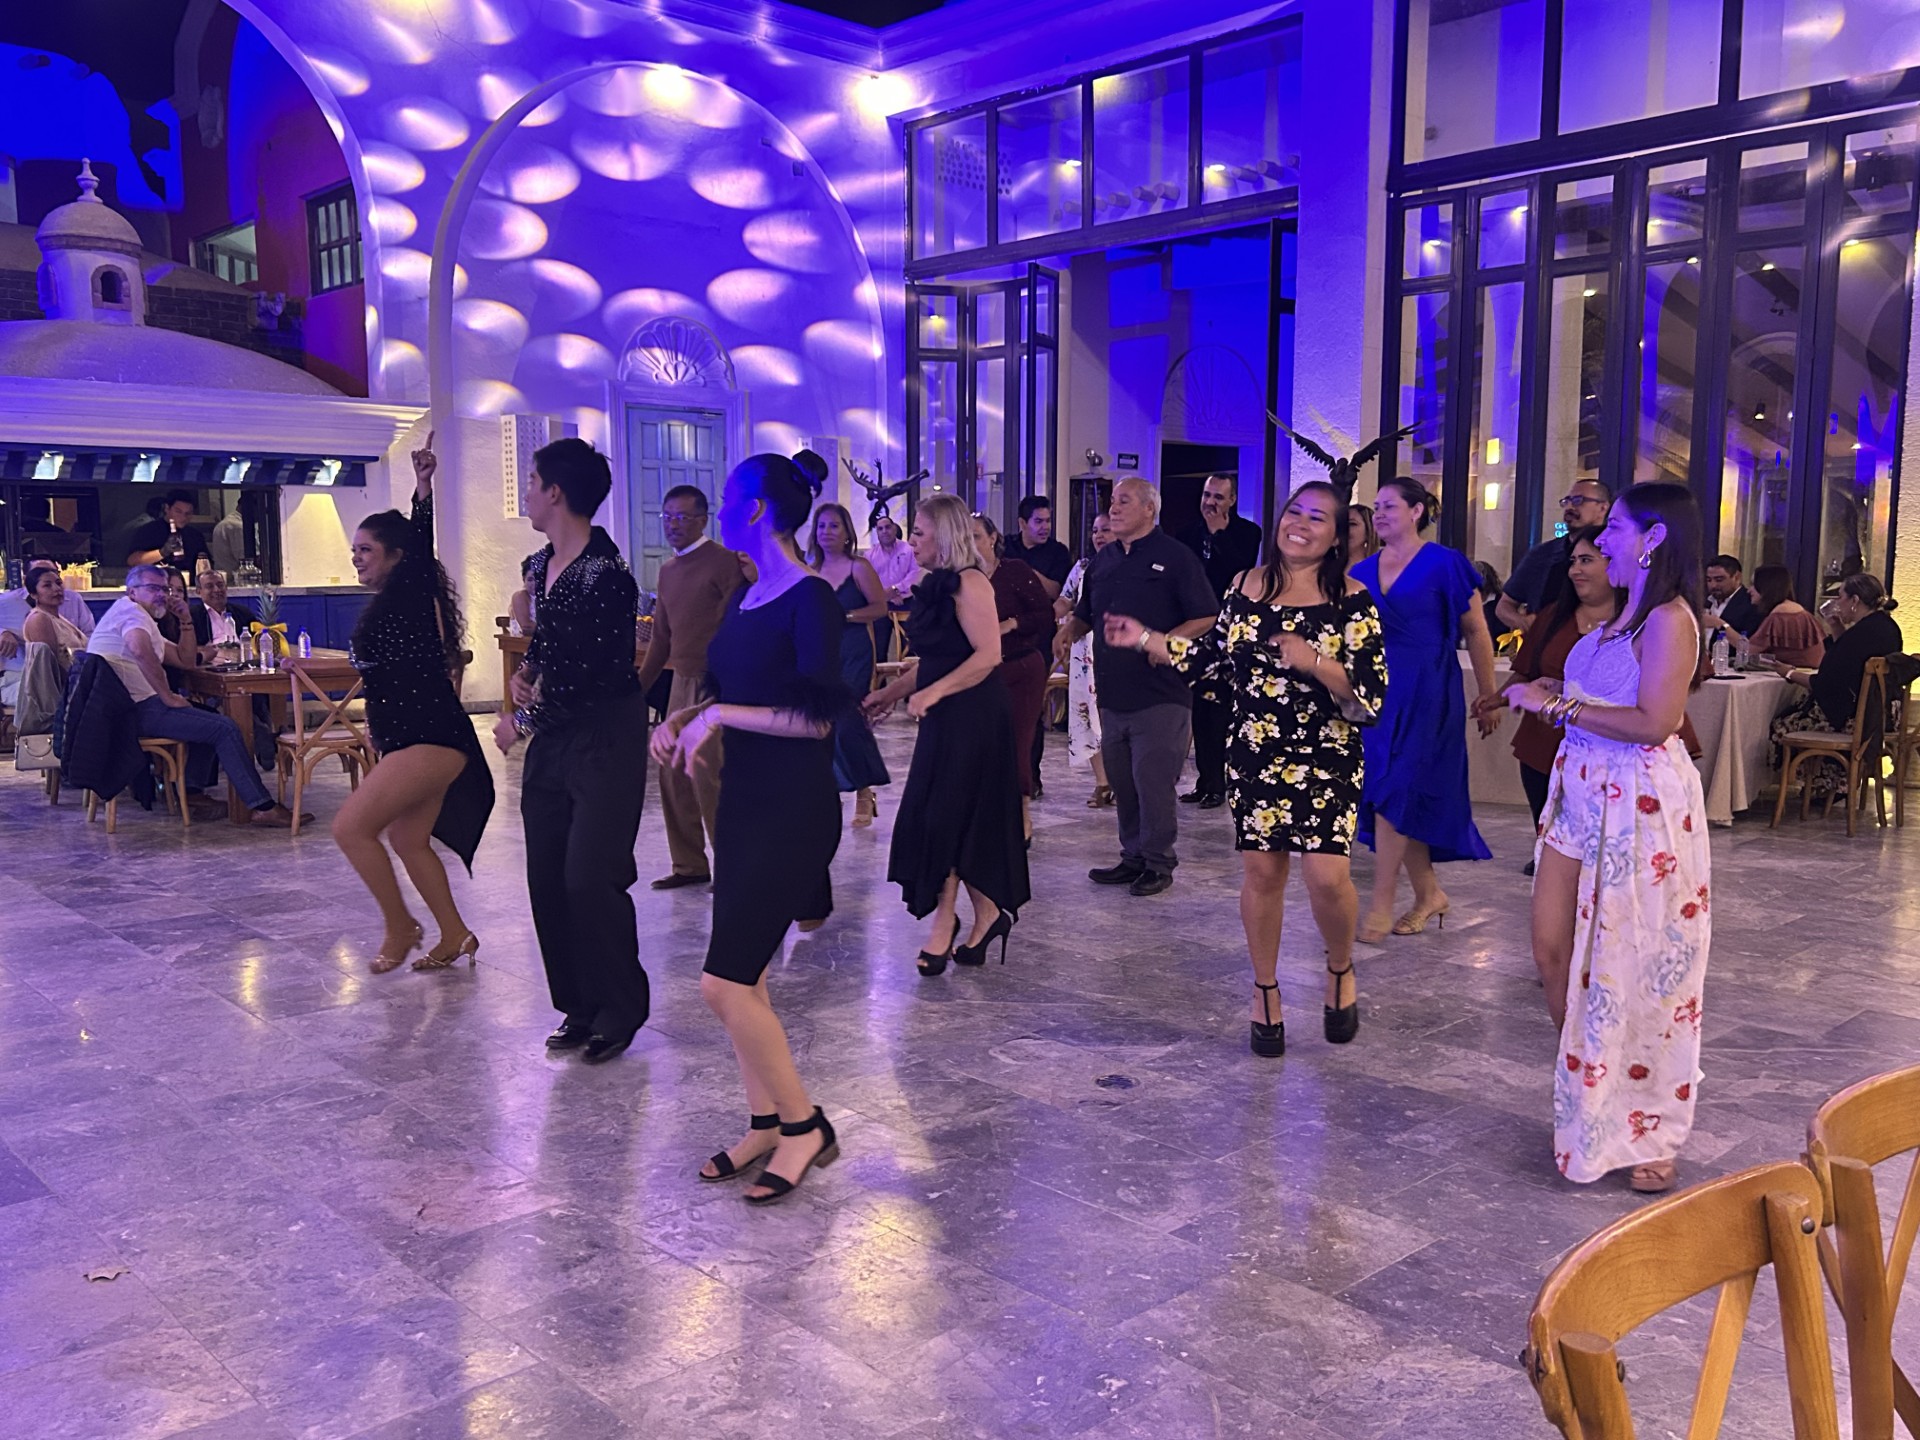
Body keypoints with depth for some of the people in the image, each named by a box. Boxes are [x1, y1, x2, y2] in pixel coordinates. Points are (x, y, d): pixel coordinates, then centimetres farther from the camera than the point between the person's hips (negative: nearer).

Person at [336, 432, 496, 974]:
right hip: (411, 740, 10)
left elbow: (421, 544, -25)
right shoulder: (388, 604, 17)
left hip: (430, 739, -10)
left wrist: (424, 487, -30)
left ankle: (400, 928, 3)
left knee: (351, 828, -12)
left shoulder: (409, 592, -8)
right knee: (408, 840, 16)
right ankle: (454, 937, 25)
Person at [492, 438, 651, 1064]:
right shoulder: (541, 566, 10)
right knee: (547, 877, 9)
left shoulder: (605, 575, -18)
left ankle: (620, 1009, 10)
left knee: (590, 876, -8)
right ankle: (579, 1006, 22)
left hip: (604, 741, -9)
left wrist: (522, 717, -9)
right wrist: (527, 674, 3)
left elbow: (592, 676, -19)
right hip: (552, 742, 9)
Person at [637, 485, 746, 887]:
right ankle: (689, 864, 20)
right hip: (681, 684, 8)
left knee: (707, 776, -10)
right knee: (673, 775, 9)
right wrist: (639, 687, 19)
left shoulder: (724, 562, -8)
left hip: (715, 686, -8)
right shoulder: (668, 571, 16)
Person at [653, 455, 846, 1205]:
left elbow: (816, 716, -19)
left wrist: (718, 715, -16)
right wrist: (679, 721, 5)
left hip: (794, 808, -9)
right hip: (744, 800, 9)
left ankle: (804, 1126, 6)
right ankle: (765, 1124, 26)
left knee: (725, 981, -10)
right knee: (742, 979, 12)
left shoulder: (810, 598, -14)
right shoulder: (744, 597, 12)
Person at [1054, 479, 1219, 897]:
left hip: (1160, 694, -7)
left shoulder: (1175, 557, -4)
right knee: (1121, 782, 12)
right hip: (1112, 692, 7)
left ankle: (1158, 863, 10)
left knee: (1153, 781, -3)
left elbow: (1208, 617, -7)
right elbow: (1086, 613, 25)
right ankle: (1133, 857, 24)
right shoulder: (1103, 561, 15)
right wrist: (1069, 630, 4)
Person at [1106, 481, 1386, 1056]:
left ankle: (1340, 970, 20)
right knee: (1261, 871, 7)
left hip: (1327, 760, -3)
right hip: (1255, 755, 3)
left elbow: (1372, 698, -12)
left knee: (1327, 874, -13)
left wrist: (1315, 663, -26)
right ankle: (1265, 990, 28)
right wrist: (1145, 638, 11)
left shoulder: (1351, 601, -8)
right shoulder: (1245, 588, 4)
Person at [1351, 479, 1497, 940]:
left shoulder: (1445, 564, -4)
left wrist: (1488, 697, -1)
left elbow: (1476, 632, -1)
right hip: (1377, 693, 5)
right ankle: (1430, 894, 23)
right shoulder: (1363, 572, 9)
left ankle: (1380, 909, -4)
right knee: (1405, 800, 8)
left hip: (1426, 695, -5)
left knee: (1395, 794, -9)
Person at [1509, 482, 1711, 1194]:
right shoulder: (1624, 615, 15)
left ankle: (1647, 1133, 16)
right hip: (1583, 796, 9)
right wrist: (1549, 697, 2)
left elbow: (1654, 721, -22)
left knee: (1632, 971, 0)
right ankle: (1585, 1102, 25)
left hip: (1640, 806, -9)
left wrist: (1559, 707, -17)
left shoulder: (1669, 620, -13)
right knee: (1552, 950, 9)